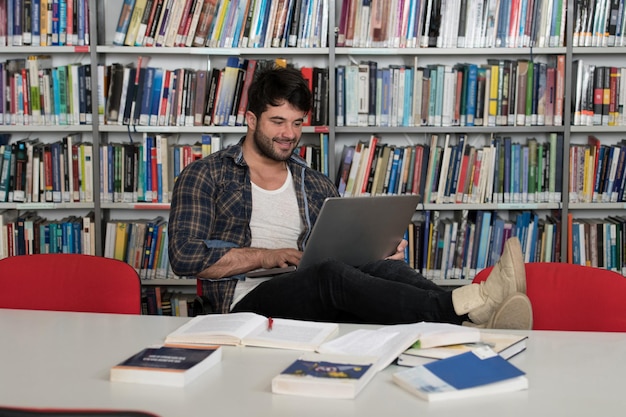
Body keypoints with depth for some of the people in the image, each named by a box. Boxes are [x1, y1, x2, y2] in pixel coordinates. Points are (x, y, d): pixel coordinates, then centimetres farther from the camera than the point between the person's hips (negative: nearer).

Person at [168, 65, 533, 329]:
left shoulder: (317, 186, 23)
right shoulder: (206, 175, 9)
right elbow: (185, 256, -3)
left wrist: (381, 251, -4)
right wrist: (266, 257, -10)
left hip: (320, 306, 4)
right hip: (249, 302, -4)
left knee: (384, 268, -29)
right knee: (331, 274, -36)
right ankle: (469, 306, -53)